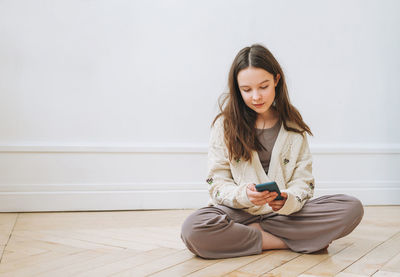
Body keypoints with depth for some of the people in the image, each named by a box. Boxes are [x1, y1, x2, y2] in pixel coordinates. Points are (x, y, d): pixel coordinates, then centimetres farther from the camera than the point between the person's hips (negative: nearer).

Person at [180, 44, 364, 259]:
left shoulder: (293, 125, 7)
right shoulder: (224, 124, 1)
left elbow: (303, 181, 4)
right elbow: (217, 185, -1)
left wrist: (288, 200, -20)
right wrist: (244, 195, -24)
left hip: (285, 213, 2)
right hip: (239, 212, -1)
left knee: (352, 208, -20)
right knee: (193, 230, -35)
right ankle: (289, 242, -19)